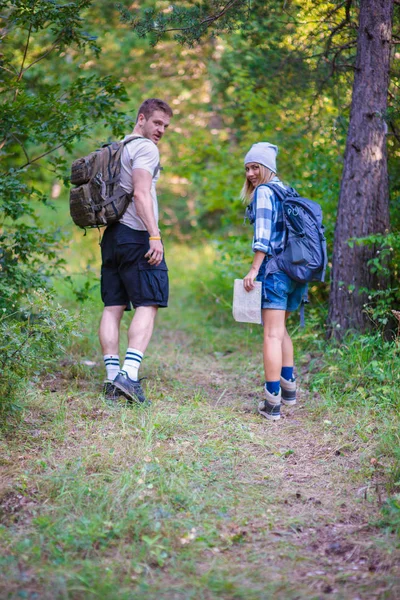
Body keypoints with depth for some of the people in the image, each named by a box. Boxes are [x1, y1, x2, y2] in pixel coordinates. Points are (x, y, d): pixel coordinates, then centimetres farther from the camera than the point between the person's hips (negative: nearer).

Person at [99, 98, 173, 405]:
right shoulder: (145, 148, -5)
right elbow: (141, 193, -17)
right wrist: (155, 235, -21)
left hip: (112, 235, 9)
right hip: (136, 235, -9)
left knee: (113, 307, 4)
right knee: (148, 304, -8)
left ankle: (112, 378, 2)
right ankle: (129, 374, -19)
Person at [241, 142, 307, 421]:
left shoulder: (264, 192, -4)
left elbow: (263, 234, -14)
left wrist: (254, 269, -16)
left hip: (275, 269, -8)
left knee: (272, 334, -10)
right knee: (281, 329, 21)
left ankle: (272, 403, -13)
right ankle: (289, 388, 24)